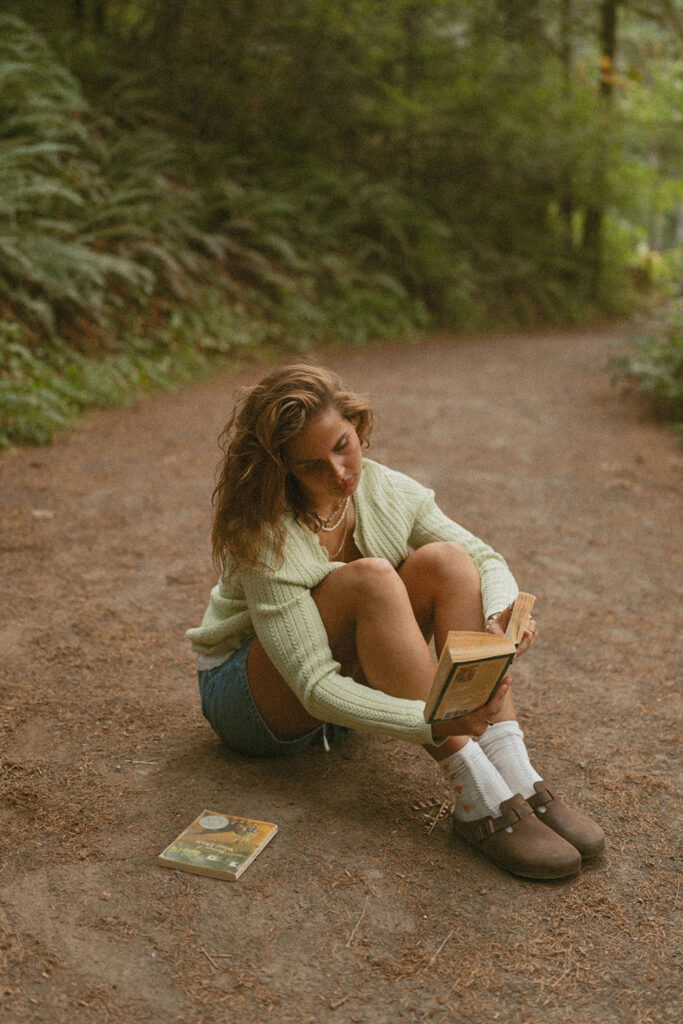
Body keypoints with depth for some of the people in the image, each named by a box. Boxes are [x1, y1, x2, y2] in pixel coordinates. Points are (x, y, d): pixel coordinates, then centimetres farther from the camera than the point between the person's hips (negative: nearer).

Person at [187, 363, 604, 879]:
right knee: (369, 579, -34)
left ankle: (518, 780, -26)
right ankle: (476, 800, -35)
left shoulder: (388, 492, -10)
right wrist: (435, 724, -43)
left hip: (352, 679, 6)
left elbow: (486, 559, -4)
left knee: (445, 560, -20)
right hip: (256, 699, -5)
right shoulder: (266, 539, -28)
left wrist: (503, 613, -28)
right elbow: (316, 687, -32)